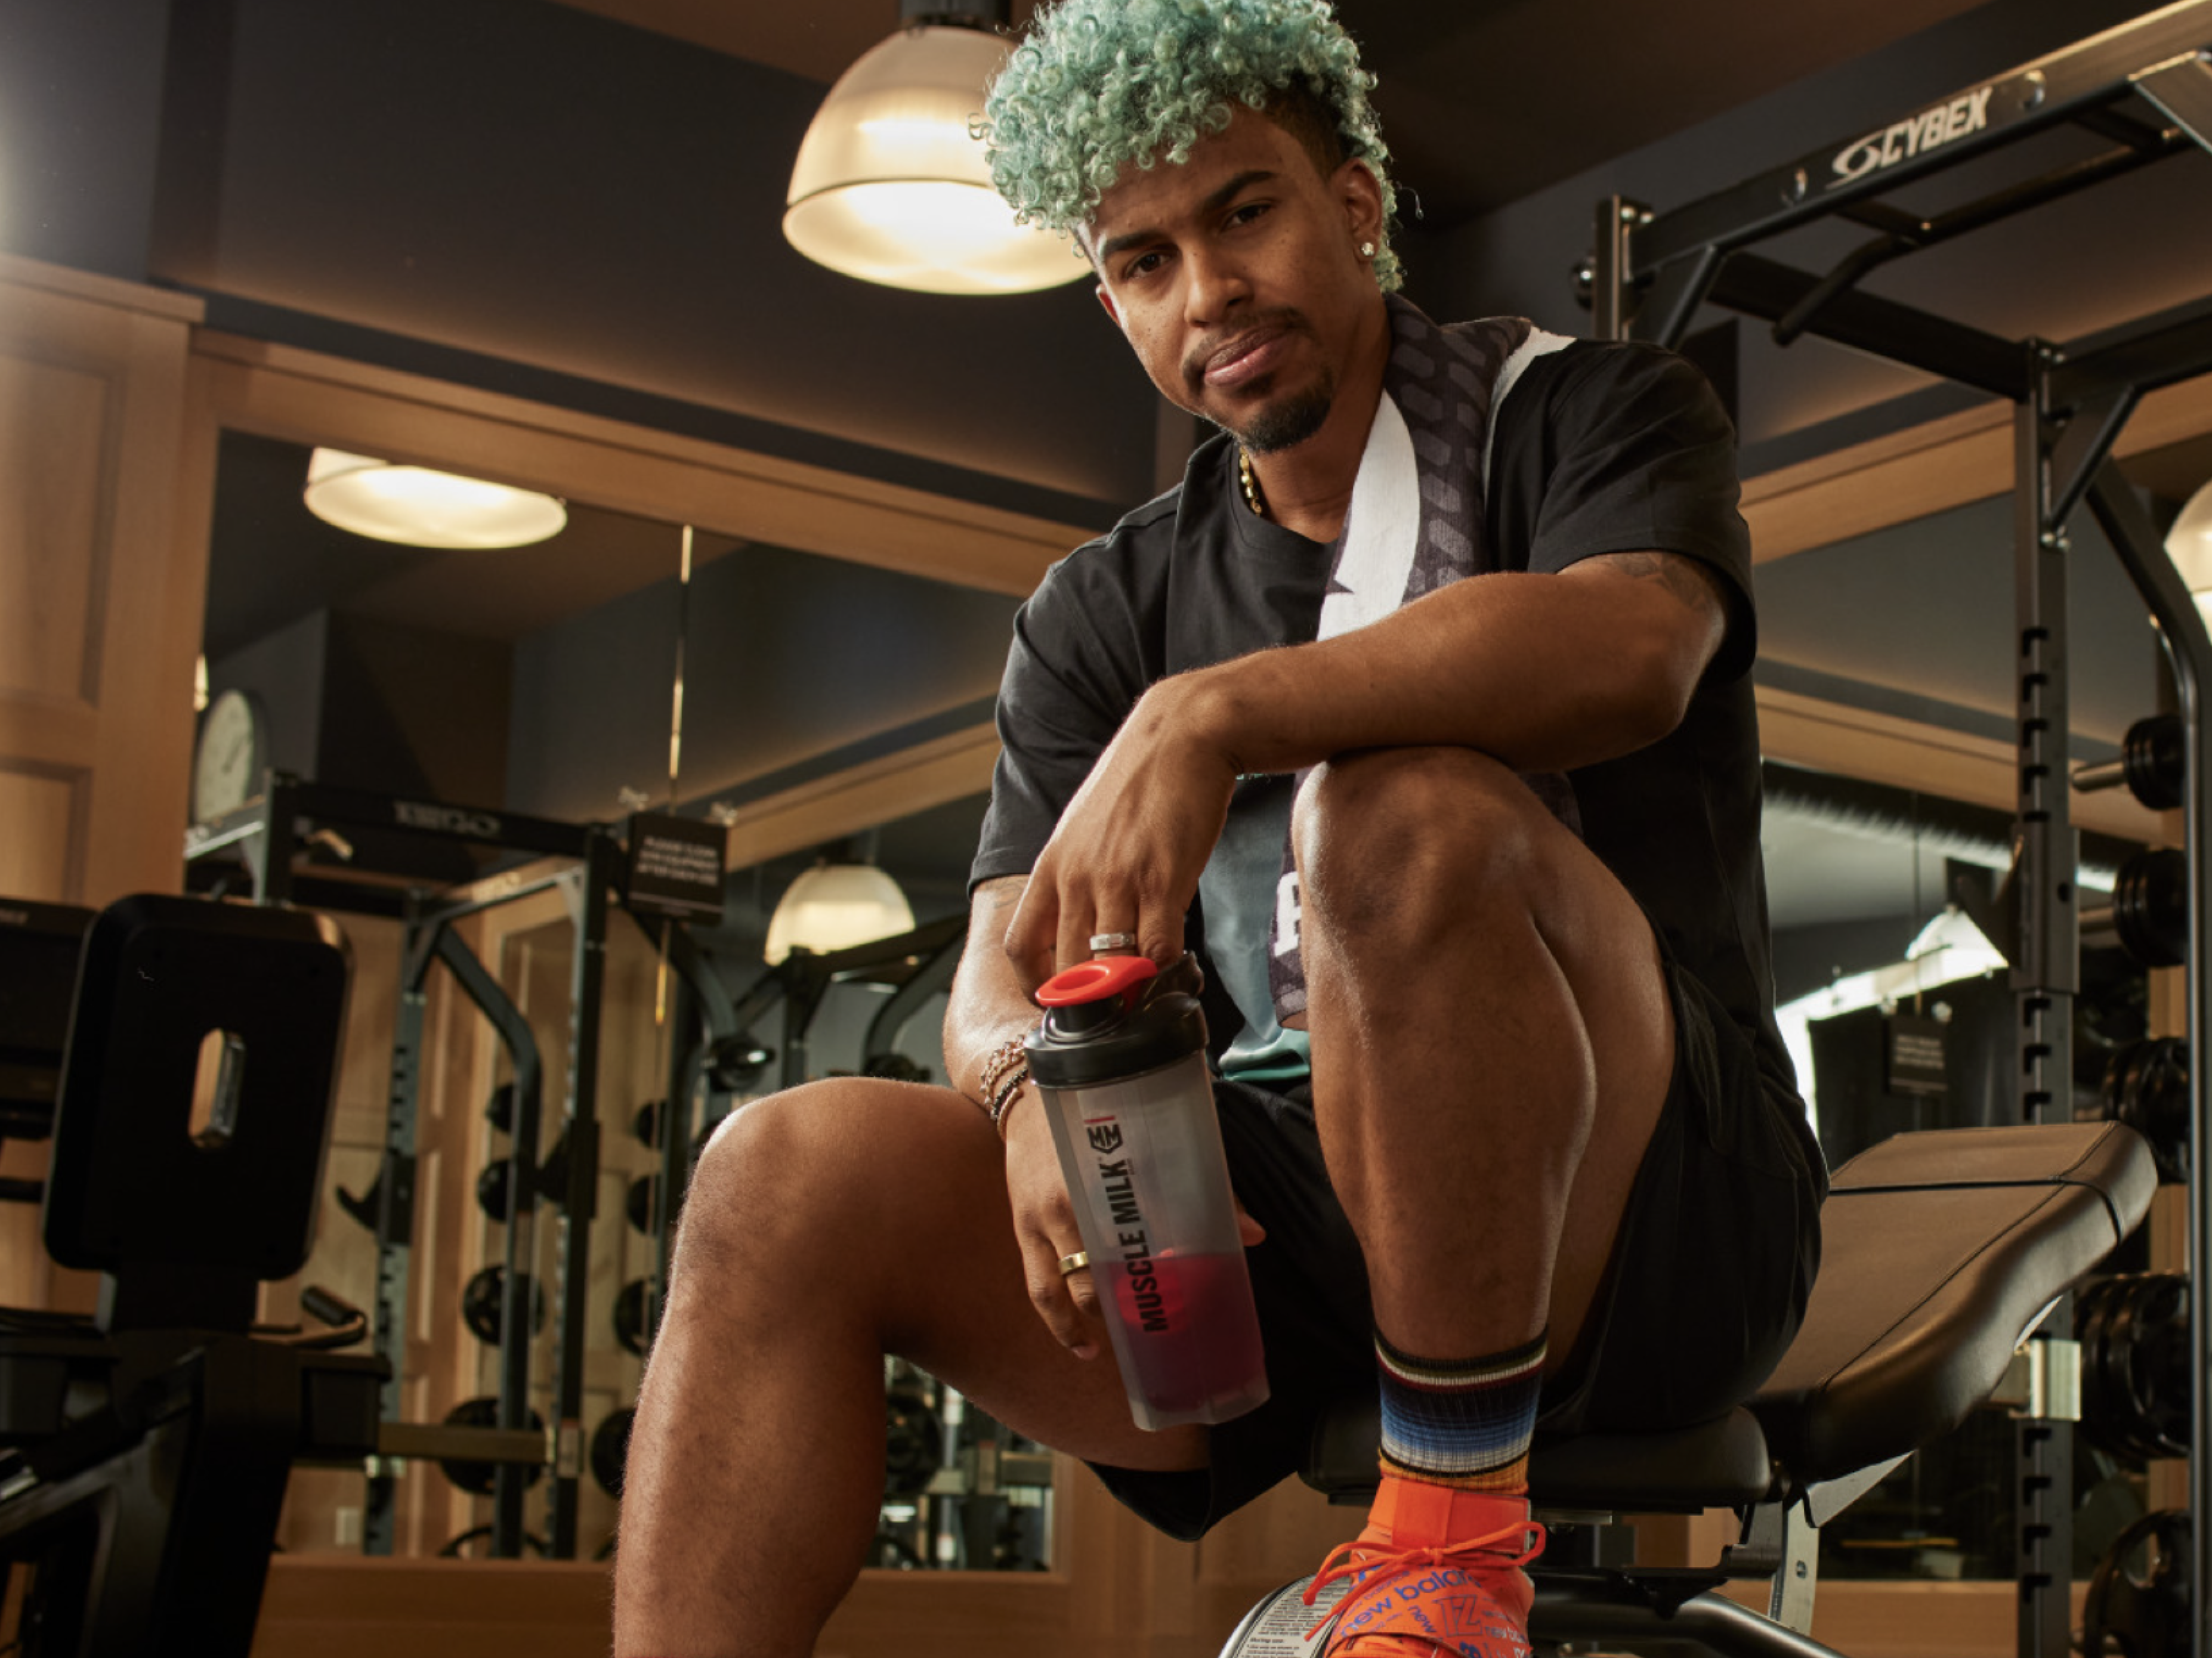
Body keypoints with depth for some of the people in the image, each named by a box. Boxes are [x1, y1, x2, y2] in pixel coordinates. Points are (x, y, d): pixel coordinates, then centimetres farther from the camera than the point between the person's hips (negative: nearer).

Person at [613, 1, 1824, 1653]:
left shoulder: (1585, 411, 6)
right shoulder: (1107, 615, 18)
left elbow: (1628, 649, -19)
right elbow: (1003, 968, 7)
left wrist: (1215, 713, -32)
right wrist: (1037, 1089, -18)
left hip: (1644, 1209, -4)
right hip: (1279, 1213, 4)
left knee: (1403, 809, -33)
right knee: (790, 1173, -17)